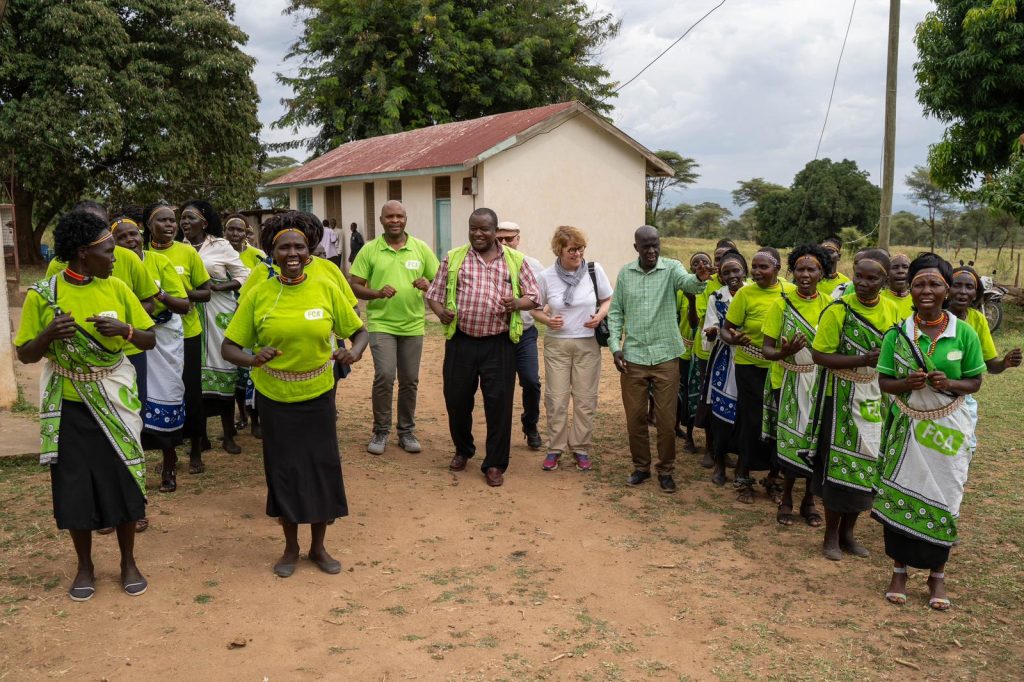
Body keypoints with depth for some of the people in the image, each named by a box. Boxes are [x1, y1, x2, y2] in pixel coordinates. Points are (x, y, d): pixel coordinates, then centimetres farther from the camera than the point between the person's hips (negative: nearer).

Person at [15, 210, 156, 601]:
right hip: (70, 407, -1)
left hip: (114, 402, 1)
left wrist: (125, 330, -19)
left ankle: (128, 562, 24)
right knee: (74, 486, 6)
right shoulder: (42, 295, -7)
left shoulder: (117, 288, -2)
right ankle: (85, 567, 25)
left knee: (123, 481, 6)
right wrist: (49, 334, -23)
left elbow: (150, 340, 1)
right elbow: (25, 355, -3)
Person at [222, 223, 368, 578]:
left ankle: (319, 546, 27)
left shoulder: (326, 289, -6)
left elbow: (359, 330, 2)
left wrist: (355, 352, -21)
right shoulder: (258, 295, -7)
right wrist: (252, 359, -27)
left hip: (318, 394, 0)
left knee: (322, 466, 6)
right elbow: (229, 346, -6)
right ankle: (290, 547, 29)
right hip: (274, 397, 0)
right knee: (283, 469, 9)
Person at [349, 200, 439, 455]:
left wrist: (428, 285, -17)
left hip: (413, 326, 2)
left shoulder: (421, 248, 3)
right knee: (384, 376, -14)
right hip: (381, 324, -2)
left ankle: (406, 431, 25)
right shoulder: (369, 250, -1)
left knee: (409, 381, 9)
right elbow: (354, 286, -1)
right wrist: (377, 293, -19)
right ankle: (380, 431, 4)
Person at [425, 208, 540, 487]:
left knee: (499, 404, 0)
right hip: (461, 342, 1)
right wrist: (441, 312, -12)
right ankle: (462, 450, 36)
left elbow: (534, 295, 8)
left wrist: (517, 303, -13)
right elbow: (434, 293, 10)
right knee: (456, 399, 10)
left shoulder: (515, 260, 6)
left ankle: (494, 464, 15)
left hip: (499, 344, -1)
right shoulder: (453, 258, 6)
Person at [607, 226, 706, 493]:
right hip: (632, 356, 2)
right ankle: (641, 466, 28)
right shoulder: (625, 273, 3)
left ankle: (665, 470, 22)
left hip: (665, 356, -2)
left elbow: (688, 283, -26)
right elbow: (616, 312, 8)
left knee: (666, 419, 5)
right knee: (635, 417, 11)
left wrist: (700, 278, -49)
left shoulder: (671, 268, -4)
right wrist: (615, 347, -1)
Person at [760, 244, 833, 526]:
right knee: (790, 439, 2)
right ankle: (786, 499, 21)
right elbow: (766, 349, -6)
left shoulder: (829, 305, 0)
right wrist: (783, 353, -27)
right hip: (788, 381, -1)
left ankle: (809, 500, 23)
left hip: (820, 381, 2)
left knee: (816, 439, 6)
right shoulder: (782, 304, -5)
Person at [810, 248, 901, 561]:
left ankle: (848, 531, 28)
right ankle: (831, 535, 18)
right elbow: (820, 355, -15)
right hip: (843, 397, -5)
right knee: (838, 464, 0)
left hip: (877, 398, 5)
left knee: (867, 465, 11)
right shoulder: (838, 309, -12)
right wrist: (863, 360, -25)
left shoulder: (891, 311, 2)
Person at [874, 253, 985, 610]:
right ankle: (899, 571, 22)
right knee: (900, 496, 4)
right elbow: (884, 381, 0)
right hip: (907, 427, 0)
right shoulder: (897, 334, -4)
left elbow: (975, 382, 2)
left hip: (949, 430, 0)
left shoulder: (964, 333, -5)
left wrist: (949, 384, -19)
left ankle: (937, 574, 25)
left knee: (943, 500, 7)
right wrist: (907, 383, -21)